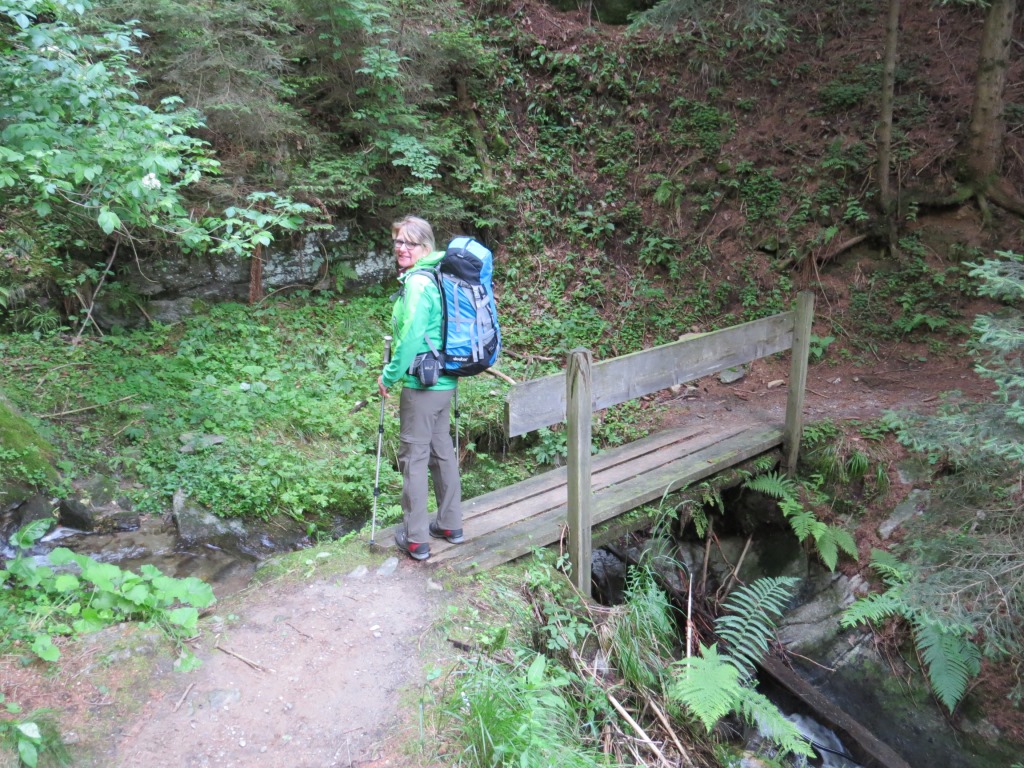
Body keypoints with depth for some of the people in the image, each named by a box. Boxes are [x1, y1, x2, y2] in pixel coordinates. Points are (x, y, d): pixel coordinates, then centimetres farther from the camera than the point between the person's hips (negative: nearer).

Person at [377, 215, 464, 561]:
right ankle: (451, 524, 30)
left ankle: (416, 539, 9)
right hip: (445, 380, 9)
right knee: (441, 449, 18)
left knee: (413, 457, 0)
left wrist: (389, 376, -10)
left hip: (422, 383, -9)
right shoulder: (437, 277, 11)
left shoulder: (417, 283, -17)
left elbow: (410, 338, -22)